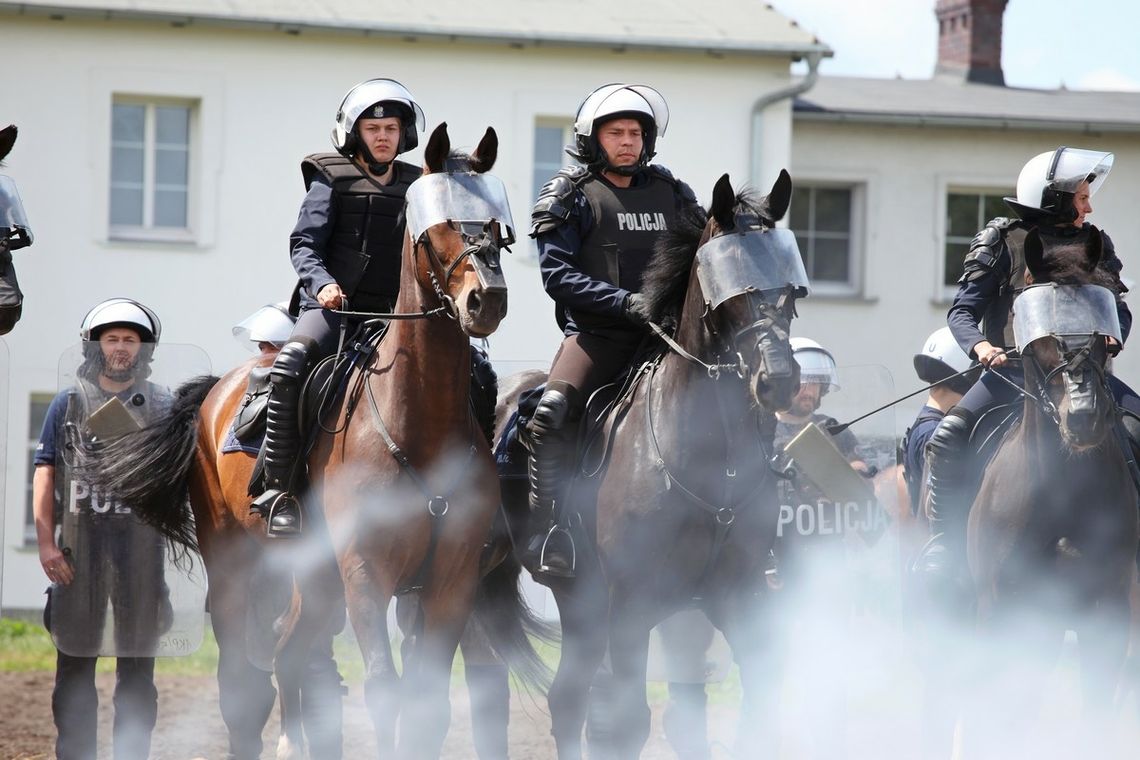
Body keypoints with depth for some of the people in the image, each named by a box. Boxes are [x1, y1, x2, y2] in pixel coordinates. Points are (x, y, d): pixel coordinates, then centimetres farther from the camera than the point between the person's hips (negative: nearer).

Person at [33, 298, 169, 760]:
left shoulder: (163, 408, 8)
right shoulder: (68, 405, 7)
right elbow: (45, 472, 3)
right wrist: (46, 542, -6)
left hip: (141, 545, 0)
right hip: (78, 545, 0)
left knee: (138, 666, 5)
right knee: (75, 661, 4)